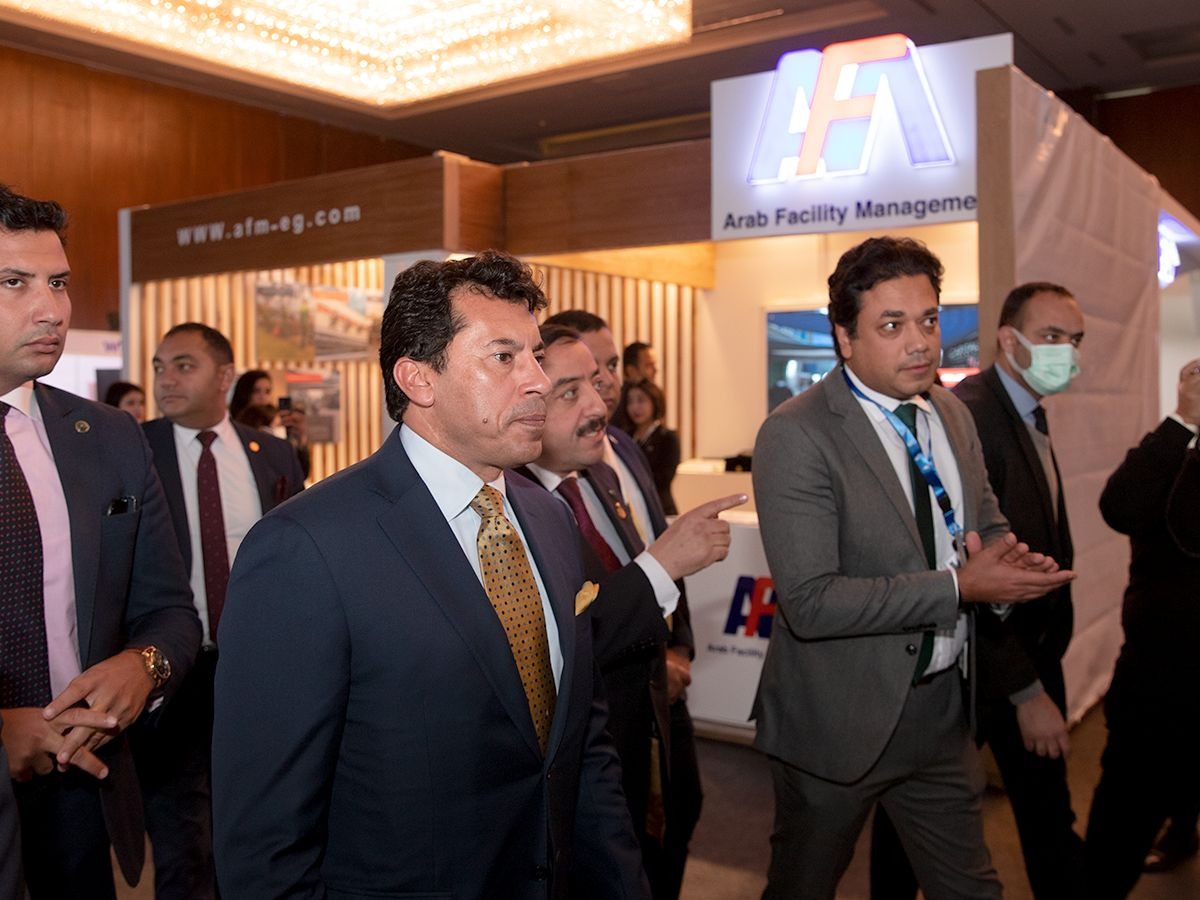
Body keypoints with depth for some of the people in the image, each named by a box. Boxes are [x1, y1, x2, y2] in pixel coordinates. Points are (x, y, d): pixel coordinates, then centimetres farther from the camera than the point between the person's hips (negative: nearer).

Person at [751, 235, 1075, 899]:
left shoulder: (953, 416, 4)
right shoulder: (796, 435, -20)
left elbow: (989, 526, 16)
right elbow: (810, 602, -26)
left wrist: (1009, 559, -9)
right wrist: (960, 587, -25)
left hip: (942, 712, 6)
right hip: (840, 721, -5)